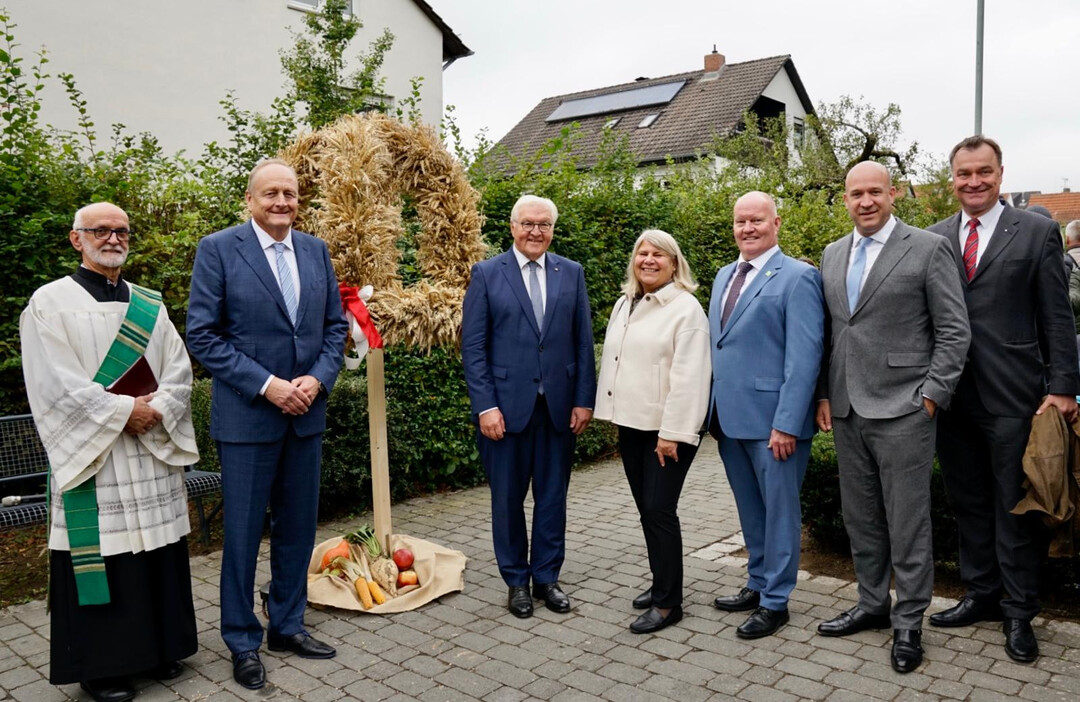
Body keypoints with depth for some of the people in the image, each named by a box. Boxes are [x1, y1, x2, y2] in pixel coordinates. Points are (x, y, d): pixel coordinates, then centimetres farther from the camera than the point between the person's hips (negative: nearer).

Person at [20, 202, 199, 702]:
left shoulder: (150, 306, 12)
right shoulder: (50, 303, -1)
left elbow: (179, 372, 7)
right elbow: (56, 384, -10)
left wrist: (154, 410, -11)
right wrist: (124, 411, -14)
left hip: (153, 455, 4)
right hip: (91, 454, -4)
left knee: (157, 553, 9)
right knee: (101, 558, 1)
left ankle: (161, 647, 23)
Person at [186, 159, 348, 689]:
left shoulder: (315, 250, 8)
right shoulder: (218, 249, -6)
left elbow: (335, 325, 10)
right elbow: (202, 335, -10)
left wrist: (318, 379, -7)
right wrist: (266, 384, -16)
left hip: (306, 411, 5)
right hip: (246, 414, -4)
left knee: (298, 527, 14)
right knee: (243, 533, 6)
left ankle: (287, 625, 32)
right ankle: (242, 641, 24)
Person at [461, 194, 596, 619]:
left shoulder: (571, 273, 6)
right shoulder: (487, 274, -1)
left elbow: (583, 341, 6)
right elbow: (473, 345, -4)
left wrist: (584, 400, 0)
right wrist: (485, 405, -11)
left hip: (559, 404, 2)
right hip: (506, 404, -2)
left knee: (553, 495, 11)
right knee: (508, 497, 9)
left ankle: (547, 577, 27)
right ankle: (516, 580, 26)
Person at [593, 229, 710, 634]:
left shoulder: (686, 308, -10)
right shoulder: (624, 304, 13)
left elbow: (687, 377, -16)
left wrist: (671, 432, -20)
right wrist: (613, 414, 12)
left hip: (667, 428, -7)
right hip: (631, 423, 7)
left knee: (660, 511, -5)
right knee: (646, 509, 13)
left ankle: (667, 602, 7)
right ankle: (661, 583, 29)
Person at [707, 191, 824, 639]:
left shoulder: (797, 277, -9)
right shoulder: (724, 277, 14)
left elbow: (804, 356, -15)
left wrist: (787, 423, -19)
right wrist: (712, 409, 11)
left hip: (772, 420, -7)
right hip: (729, 417, 7)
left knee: (779, 509, 6)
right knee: (749, 509, 18)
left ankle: (775, 602, 18)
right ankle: (757, 584, 33)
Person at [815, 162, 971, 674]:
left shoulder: (927, 248, -5)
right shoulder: (832, 255, 12)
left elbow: (954, 331, -5)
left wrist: (931, 396, -10)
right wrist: (825, 395, 9)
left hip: (902, 410, -5)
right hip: (846, 411, 6)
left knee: (906, 522, 3)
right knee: (860, 518, 15)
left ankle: (908, 621, 19)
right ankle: (872, 604, 32)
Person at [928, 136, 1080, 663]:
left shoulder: (1037, 232, 1)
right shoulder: (933, 238, 8)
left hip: (1012, 396, -3)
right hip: (951, 396, 3)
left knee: (1014, 507, 5)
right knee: (968, 503, 14)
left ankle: (1018, 611, 19)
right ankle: (980, 595, 29)